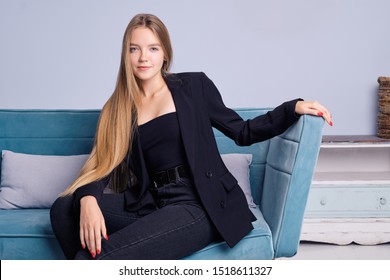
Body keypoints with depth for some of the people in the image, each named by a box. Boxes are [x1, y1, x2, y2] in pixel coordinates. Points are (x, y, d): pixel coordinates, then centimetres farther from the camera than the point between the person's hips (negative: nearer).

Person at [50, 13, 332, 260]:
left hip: (200, 205, -4)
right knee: (64, 209, -15)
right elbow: (104, 164, 3)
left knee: (101, 255, -26)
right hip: (153, 204, 5)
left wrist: (294, 108, -4)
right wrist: (88, 199, -20)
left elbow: (242, 132, 10)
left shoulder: (194, 86, 6)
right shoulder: (118, 107, 13)